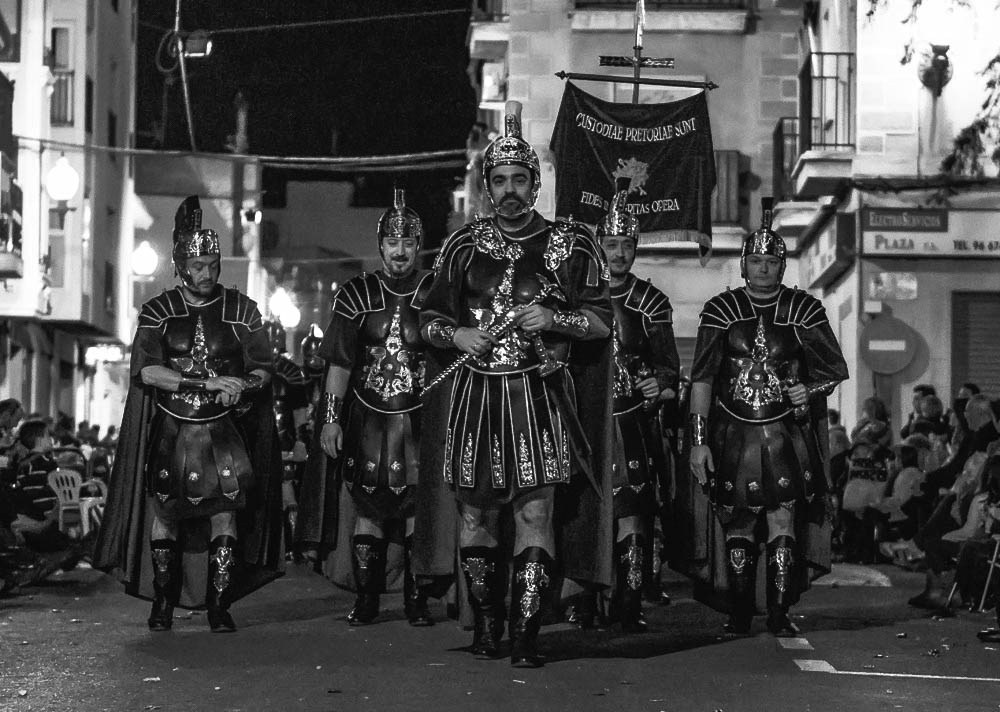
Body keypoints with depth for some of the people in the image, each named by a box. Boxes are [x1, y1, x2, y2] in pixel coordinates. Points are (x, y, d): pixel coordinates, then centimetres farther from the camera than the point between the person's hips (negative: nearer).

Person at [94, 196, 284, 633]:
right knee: (164, 509, -3)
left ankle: (219, 605, -5)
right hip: (170, 429, 0)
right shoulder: (157, 312, 5)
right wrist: (207, 382, -17)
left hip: (225, 428, 0)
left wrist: (243, 387, -18)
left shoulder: (241, 310, 8)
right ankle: (162, 601, 11)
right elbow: (145, 370, -9)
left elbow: (263, 368, 5)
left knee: (226, 507, -10)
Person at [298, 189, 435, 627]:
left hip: (421, 419, -1)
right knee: (365, 502, 1)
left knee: (417, 503, -4)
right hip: (367, 419, 1)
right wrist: (331, 419, -2)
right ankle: (366, 598, 9)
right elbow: (339, 363, 4)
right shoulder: (357, 294, 4)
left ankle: (417, 598, 6)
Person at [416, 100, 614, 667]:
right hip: (474, 398, 3)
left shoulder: (570, 245, 3)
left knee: (535, 513, -9)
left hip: (540, 396, -2)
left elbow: (602, 321, 4)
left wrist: (553, 319, -13)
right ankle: (486, 623, 20)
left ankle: (527, 636, -7)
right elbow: (429, 320, 15)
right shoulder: (464, 245, 9)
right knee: (476, 514, 7)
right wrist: (458, 334, -6)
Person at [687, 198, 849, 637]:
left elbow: (835, 369, 11)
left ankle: (780, 614, -1)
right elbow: (701, 379, -1)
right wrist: (699, 440, -7)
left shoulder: (804, 311, 3)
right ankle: (739, 614, 11)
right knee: (737, 524, 2)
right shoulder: (721, 310, 2)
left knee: (783, 519, -8)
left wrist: (812, 391, -11)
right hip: (734, 435, 1)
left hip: (787, 433, 0)